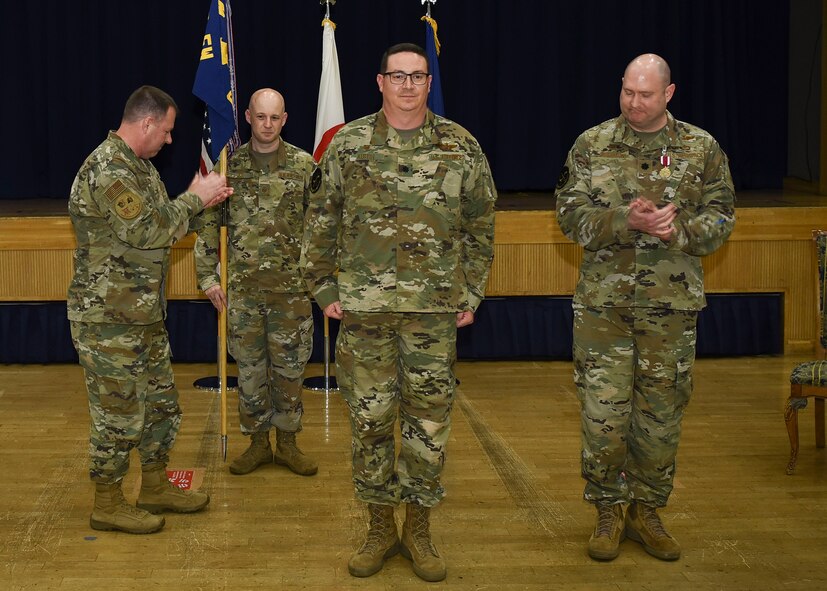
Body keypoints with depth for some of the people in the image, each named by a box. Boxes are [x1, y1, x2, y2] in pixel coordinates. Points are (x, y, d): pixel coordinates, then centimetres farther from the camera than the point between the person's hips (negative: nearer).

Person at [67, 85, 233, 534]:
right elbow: (148, 230, -25)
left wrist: (198, 201, 4)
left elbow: (162, 224, 18)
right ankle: (107, 504, 14)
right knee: (118, 413, 0)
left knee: (161, 401, 18)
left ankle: (156, 487, 31)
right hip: (108, 320, -10)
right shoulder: (106, 170, -20)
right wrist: (195, 198, -13)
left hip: (144, 314, 10)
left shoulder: (139, 166, 14)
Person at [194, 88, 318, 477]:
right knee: (249, 367, 8)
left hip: (291, 286, -1)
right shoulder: (229, 165, 3)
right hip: (243, 287, 1)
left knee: (289, 367, 6)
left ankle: (287, 442, 20)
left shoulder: (304, 165, 0)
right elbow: (208, 223, 6)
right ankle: (257, 442, 21)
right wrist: (207, 276, 1)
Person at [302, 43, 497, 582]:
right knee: (370, 417, 5)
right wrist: (326, 289, 3)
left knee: (429, 417, 5)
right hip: (364, 308, 0)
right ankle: (380, 528, 21)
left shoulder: (461, 147, 3)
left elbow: (480, 227, 9)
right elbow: (321, 223, 7)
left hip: (435, 310, 0)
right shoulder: (348, 145, 2)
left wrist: (471, 294, 5)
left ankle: (419, 530, 20)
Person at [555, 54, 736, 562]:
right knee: (602, 410, 0)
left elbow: (720, 219, 2)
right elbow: (571, 214, -3)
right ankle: (609, 511, 17)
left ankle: (646, 511, 24)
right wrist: (626, 221, -19)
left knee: (662, 411, 8)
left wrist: (677, 230, -18)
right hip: (604, 300, 0)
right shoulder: (591, 145, 3)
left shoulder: (701, 148, 3)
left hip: (671, 304, 1)